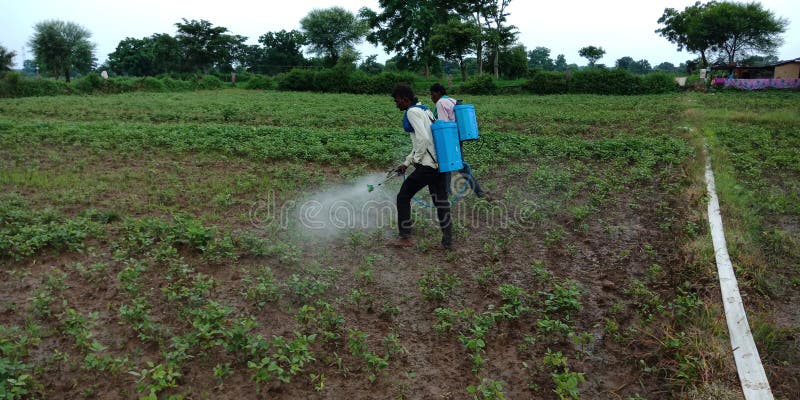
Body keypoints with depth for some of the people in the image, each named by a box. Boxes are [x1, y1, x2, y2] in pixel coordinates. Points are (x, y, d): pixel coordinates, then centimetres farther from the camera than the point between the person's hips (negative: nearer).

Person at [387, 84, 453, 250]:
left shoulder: (412, 112, -11)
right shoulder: (424, 109, 19)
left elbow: (423, 138, -24)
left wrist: (417, 159, -10)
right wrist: (406, 163, 23)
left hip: (426, 165, -9)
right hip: (439, 163, 9)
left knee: (403, 197, 5)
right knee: (441, 201, 12)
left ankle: (405, 238, 11)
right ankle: (448, 239, 17)